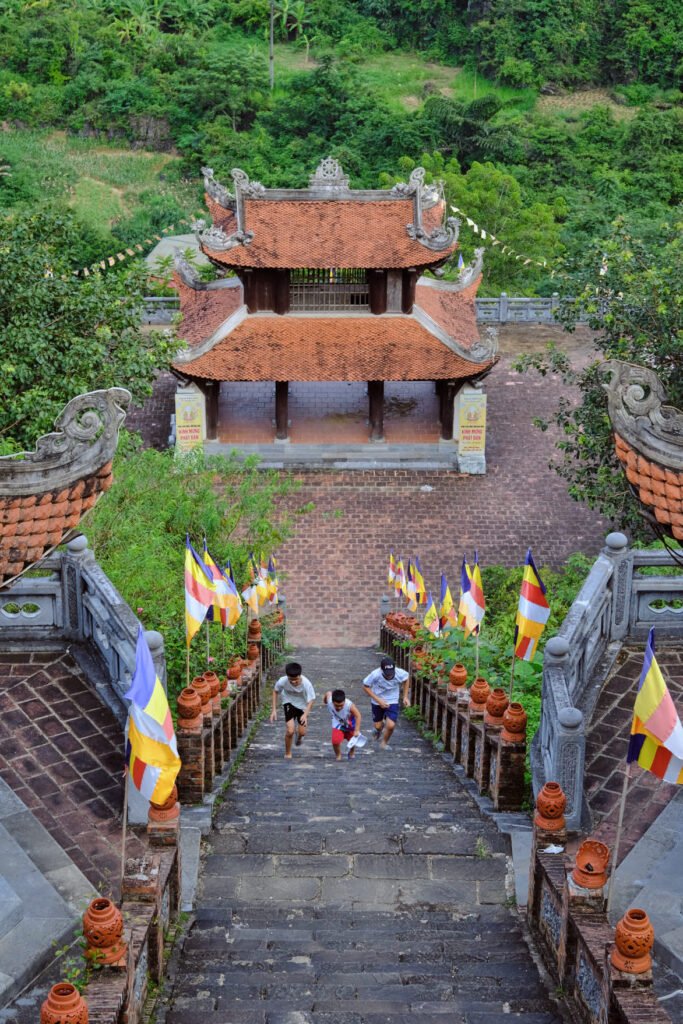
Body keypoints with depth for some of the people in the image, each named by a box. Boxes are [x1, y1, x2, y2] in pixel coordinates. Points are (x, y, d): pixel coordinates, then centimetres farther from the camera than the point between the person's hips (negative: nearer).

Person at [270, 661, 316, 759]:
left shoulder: (306, 684, -34)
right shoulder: (282, 681, -30)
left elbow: (311, 700, -25)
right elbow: (275, 691, -8)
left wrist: (305, 714, -42)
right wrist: (274, 709, -11)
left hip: (303, 706, 0)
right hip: (289, 704, 0)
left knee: (302, 732, 4)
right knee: (290, 731, -15)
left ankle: (298, 737, 45)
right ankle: (288, 754, 11)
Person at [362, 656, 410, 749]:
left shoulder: (400, 673, -27)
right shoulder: (375, 675, -32)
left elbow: (407, 679, -1)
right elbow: (366, 686, -15)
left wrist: (405, 697, -1)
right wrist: (378, 700, -21)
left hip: (392, 702, 0)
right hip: (377, 702, 0)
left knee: (391, 725, -14)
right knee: (378, 726, 10)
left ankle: (384, 743, 19)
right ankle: (379, 729, 51)